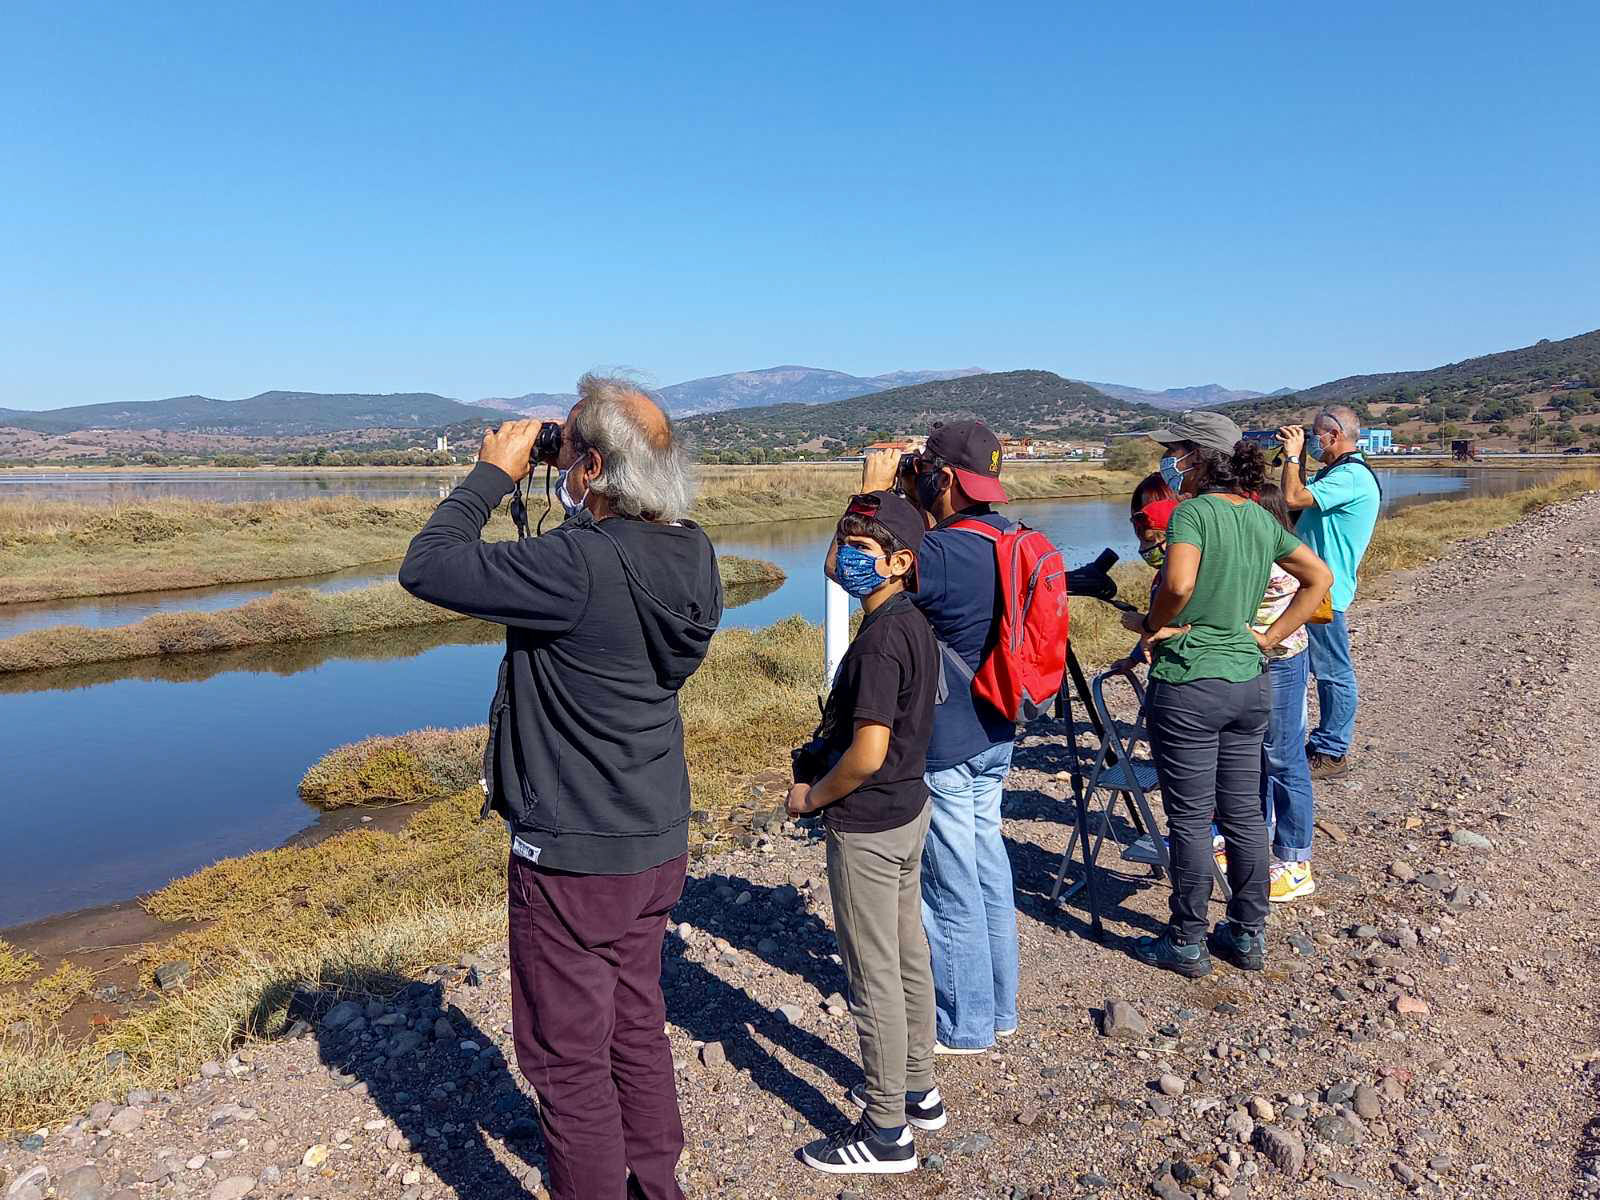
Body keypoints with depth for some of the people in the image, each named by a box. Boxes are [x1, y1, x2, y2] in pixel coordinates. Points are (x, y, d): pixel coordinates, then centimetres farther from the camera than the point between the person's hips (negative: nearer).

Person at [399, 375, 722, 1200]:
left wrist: (493, 474, -9)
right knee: (636, 1027, 25)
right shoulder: (687, 554, -3)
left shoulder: (578, 567, -27)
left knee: (566, 1059, 11)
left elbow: (425, 568, -20)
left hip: (575, 857, -8)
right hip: (658, 841, 8)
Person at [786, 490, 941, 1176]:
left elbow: (867, 753, -27)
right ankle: (917, 1089, 37)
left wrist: (812, 796, -11)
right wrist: (822, 754, 11)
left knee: (874, 976, 4)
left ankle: (886, 1134, 18)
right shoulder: (916, 626, 5)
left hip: (867, 826, -10)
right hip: (910, 810, 10)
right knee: (908, 957, 20)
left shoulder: (880, 638, -24)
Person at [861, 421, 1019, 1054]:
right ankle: (999, 1009, 34)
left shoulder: (946, 552, -25)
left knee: (952, 887, 6)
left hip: (943, 744, -9)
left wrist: (872, 490, -10)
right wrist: (910, 495, 9)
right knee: (989, 870, 19)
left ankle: (963, 1025, 22)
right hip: (995, 734, 9)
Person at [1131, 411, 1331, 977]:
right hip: (1249, 681, 7)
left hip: (1188, 685, -7)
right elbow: (1319, 577, 14)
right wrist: (1270, 637, 11)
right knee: (1243, 814, 16)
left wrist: (1154, 628, -14)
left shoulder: (1193, 511, -15)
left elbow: (1178, 584, -32)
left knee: (1190, 820, 5)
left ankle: (1187, 942, 18)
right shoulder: (1261, 517, 7)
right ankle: (1248, 935, 29)